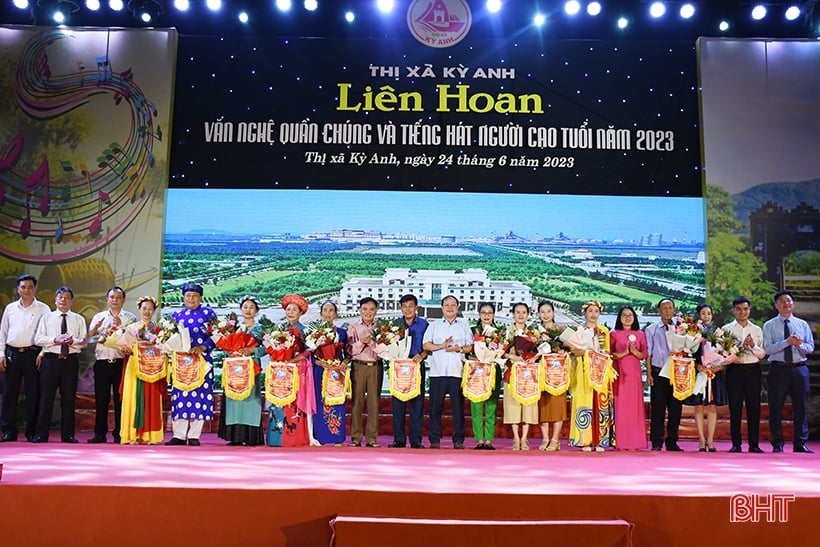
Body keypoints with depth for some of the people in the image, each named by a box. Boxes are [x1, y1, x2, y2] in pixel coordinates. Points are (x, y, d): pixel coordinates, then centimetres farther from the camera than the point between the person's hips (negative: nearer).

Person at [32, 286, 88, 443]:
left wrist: (72, 341, -16)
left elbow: (84, 341, 4)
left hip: (71, 361, 0)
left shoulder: (79, 319, 11)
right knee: (46, 397, 0)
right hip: (51, 360, 0)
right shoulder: (46, 318, 10)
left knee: (69, 398, 3)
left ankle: (68, 435, 9)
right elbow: (38, 339, 0)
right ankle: (41, 434, 7)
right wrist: (55, 340, -15)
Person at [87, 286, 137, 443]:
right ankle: (99, 433, 11)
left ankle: (119, 434, 7)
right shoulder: (98, 317, 15)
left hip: (121, 362, -2)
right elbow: (88, 338, 5)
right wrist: (96, 327, -14)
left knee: (120, 398, 1)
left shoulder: (130, 318, 7)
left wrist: (121, 326, -16)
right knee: (101, 399, 4)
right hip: (102, 362, 2)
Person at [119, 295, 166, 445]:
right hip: (134, 368, 1)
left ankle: (150, 435, -1)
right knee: (134, 398, -3)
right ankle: (134, 435, -1)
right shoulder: (131, 328, 14)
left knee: (151, 400, -3)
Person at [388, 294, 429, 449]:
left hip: (417, 365, -1)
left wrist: (421, 356, -14)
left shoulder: (424, 324, 5)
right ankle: (399, 439, 9)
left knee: (417, 402, 0)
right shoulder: (395, 324, 8)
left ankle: (416, 440, 6)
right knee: (398, 402, 1)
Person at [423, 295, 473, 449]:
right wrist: (441, 346, -10)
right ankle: (434, 439, 7)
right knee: (435, 406, 0)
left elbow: (470, 347, 10)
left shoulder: (464, 325, 14)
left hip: (457, 371, 0)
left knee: (458, 406, 1)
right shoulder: (434, 325, 14)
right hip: (437, 371, 0)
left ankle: (458, 440, 7)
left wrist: (460, 349, -9)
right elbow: (425, 345, 5)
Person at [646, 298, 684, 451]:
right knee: (657, 409, 1)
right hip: (658, 373, -1)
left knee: (675, 409, 5)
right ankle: (656, 443, 9)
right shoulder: (651, 330, 5)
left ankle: (672, 442, 16)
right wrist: (649, 373, -3)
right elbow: (648, 353, 3)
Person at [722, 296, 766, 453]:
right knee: (735, 408, 1)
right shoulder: (727, 329, 4)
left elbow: (762, 353, 7)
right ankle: (736, 444, 7)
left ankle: (754, 444, 11)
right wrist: (741, 346, -17)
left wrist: (753, 346, -12)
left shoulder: (757, 330, 12)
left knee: (754, 407, 3)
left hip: (753, 370, 2)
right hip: (734, 369, -2)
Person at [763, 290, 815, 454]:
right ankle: (777, 444, 9)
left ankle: (800, 444, 14)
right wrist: (787, 342, -19)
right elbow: (768, 348, -7)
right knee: (776, 408, 1)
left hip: (799, 368, 2)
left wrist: (800, 345, -15)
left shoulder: (802, 324, 12)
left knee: (800, 407, 5)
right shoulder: (769, 325, 5)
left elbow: (810, 347, 6)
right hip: (778, 369, -2)